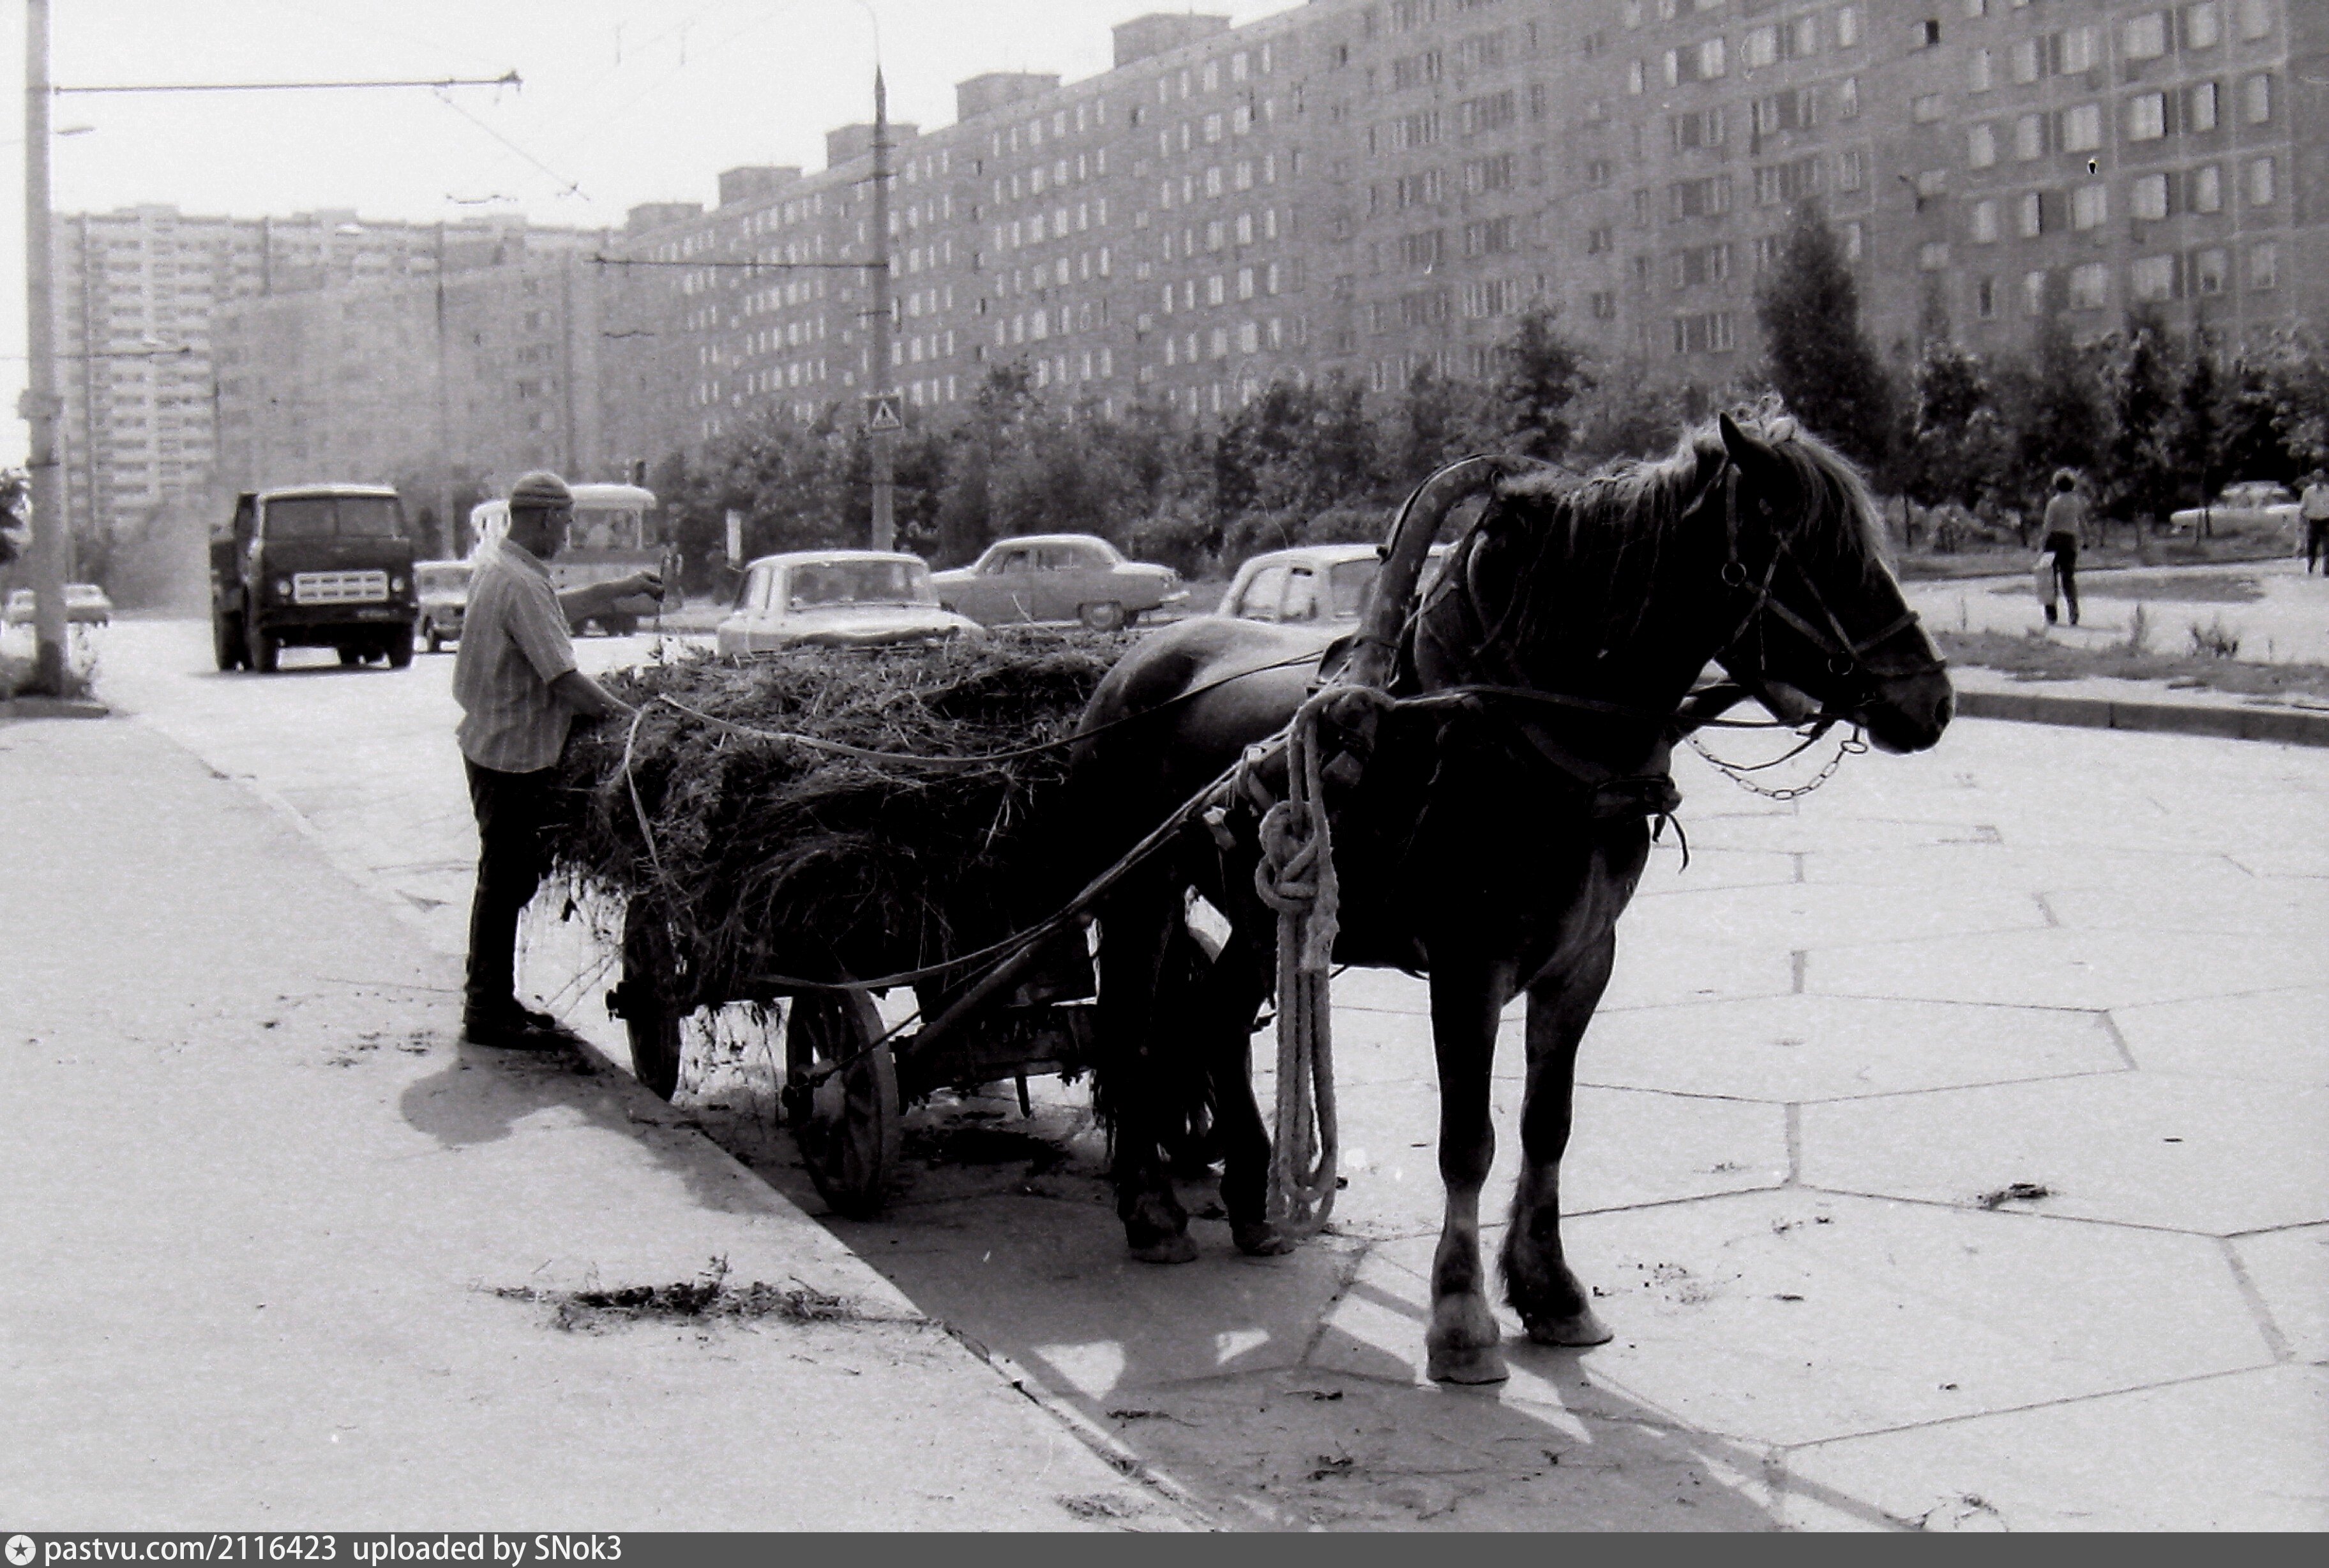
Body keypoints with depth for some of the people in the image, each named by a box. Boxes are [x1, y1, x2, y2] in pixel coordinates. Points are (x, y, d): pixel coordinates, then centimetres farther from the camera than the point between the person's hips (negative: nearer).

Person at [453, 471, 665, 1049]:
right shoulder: (521, 585, -23)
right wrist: (622, 712, -13)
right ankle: (489, 1013, 4)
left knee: (508, 876, 18)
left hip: (491, 743, 10)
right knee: (506, 881, -3)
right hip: (514, 754, -10)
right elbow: (563, 680, -25)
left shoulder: (495, 562, 9)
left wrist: (626, 588, 27)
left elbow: (556, 609, 27)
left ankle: (491, 998, 27)